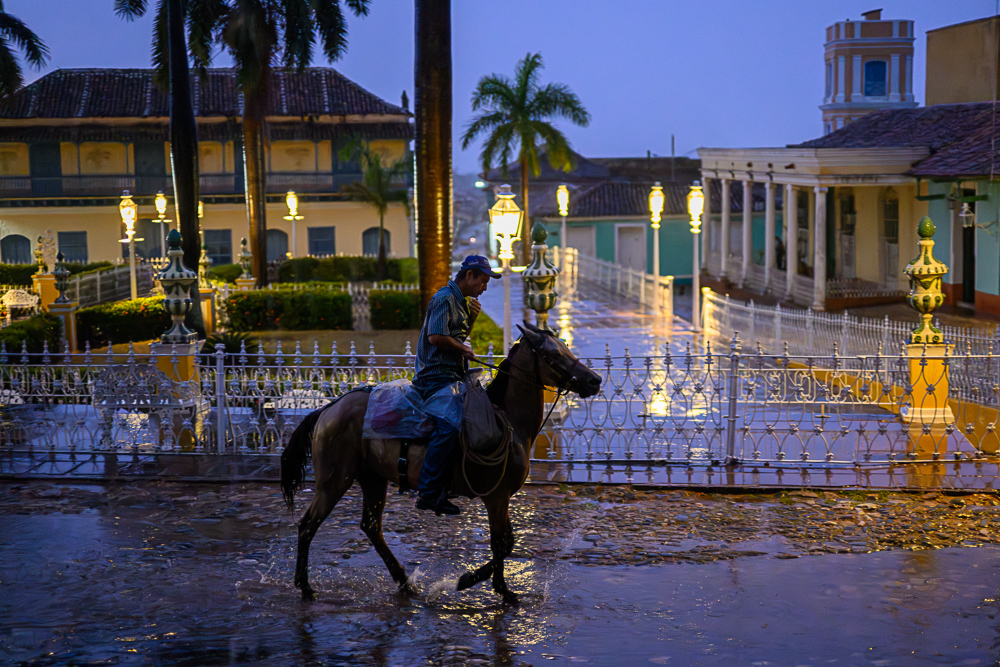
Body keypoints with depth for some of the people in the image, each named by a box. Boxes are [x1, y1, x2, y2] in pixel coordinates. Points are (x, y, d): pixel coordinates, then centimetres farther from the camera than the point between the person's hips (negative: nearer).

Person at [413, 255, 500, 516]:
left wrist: (472, 318, 10)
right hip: (437, 375, -11)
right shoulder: (444, 299, -12)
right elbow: (436, 337, -22)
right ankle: (428, 492, -27)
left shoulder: (458, 301, 20)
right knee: (449, 426, -27)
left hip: (451, 375, 11)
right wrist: (464, 349, -8)